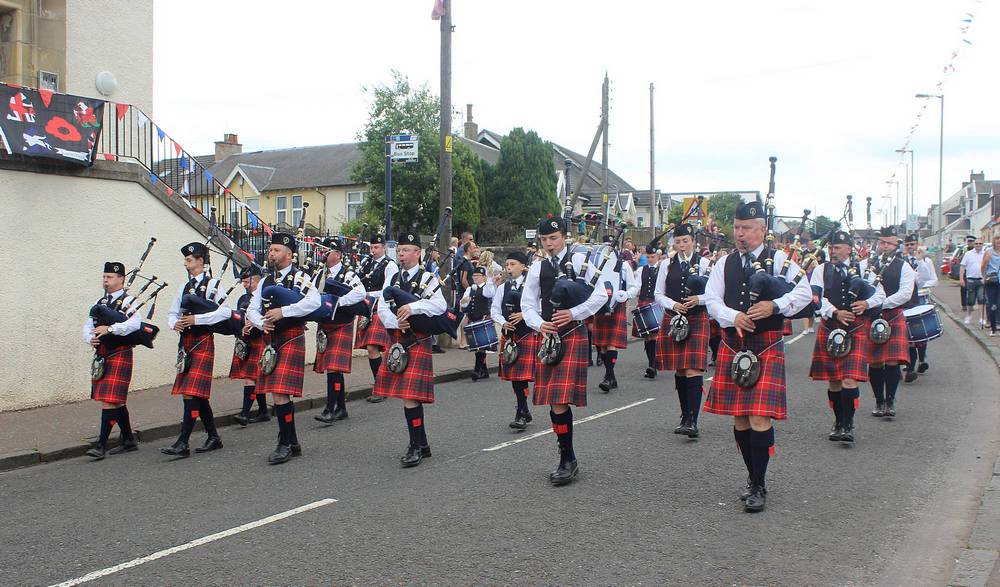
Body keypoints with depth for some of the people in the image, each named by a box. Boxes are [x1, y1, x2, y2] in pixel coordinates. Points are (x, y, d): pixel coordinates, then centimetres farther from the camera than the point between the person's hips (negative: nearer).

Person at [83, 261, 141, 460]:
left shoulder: (129, 301, -6)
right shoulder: (99, 302, 17)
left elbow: (135, 324, -23)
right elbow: (88, 326, 13)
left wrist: (110, 328, -30)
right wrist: (90, 338, -8)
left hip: (119, 354, -7)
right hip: (101, 356, 8)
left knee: (111, 399, -11)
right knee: (117, 402, 14)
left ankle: (101, 445, -10)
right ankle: (129, 441, 25)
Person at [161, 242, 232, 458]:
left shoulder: (212, 284, -5)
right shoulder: (185, 287, 16)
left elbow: (226, 311, -15)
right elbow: (172, 313, 20)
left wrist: (197, 319, -18)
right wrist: (175, 324, -2)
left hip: (203, 342, -8)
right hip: (186, 342, 8)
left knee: (192, 392, -12)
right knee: (199, 395, 11)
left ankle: (182, 444, -14)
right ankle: (213, 437, 21)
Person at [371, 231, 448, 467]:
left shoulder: (427, 278, -3)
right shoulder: (393, 279, 14)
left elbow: (440, 305, -15)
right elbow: (382, 308, 5)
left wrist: (413, 307, -25)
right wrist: (396, 323, -14)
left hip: (418, 342, -6)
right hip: (396, 342, 6)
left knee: (410, 395, -12)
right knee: (406, 395, 12)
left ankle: (416, 446, -1)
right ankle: (421, 444, 24)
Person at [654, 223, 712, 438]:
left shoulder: (704, 264, 2)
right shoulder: (667, 266, 9)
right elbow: (658, 294, 9)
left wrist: (699, 299, -17)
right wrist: (673, 305, -9)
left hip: (697, 321, -3)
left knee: (694, 370, -14)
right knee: (679, 371, 10)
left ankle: (692, 420, -18)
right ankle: (685, 416, 23)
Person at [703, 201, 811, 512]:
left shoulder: (778, 260, 0)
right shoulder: (725, 263, 10)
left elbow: (804, 293, -6)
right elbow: (711, 300, 3)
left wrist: (775, 306, -21)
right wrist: (734, 317, -15)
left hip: (766, 348, -4)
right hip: (732, 346, 4)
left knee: (759, 417, -11)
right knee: (739, 419, 9)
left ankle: (759, 487, 0)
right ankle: (753, 478, 26)